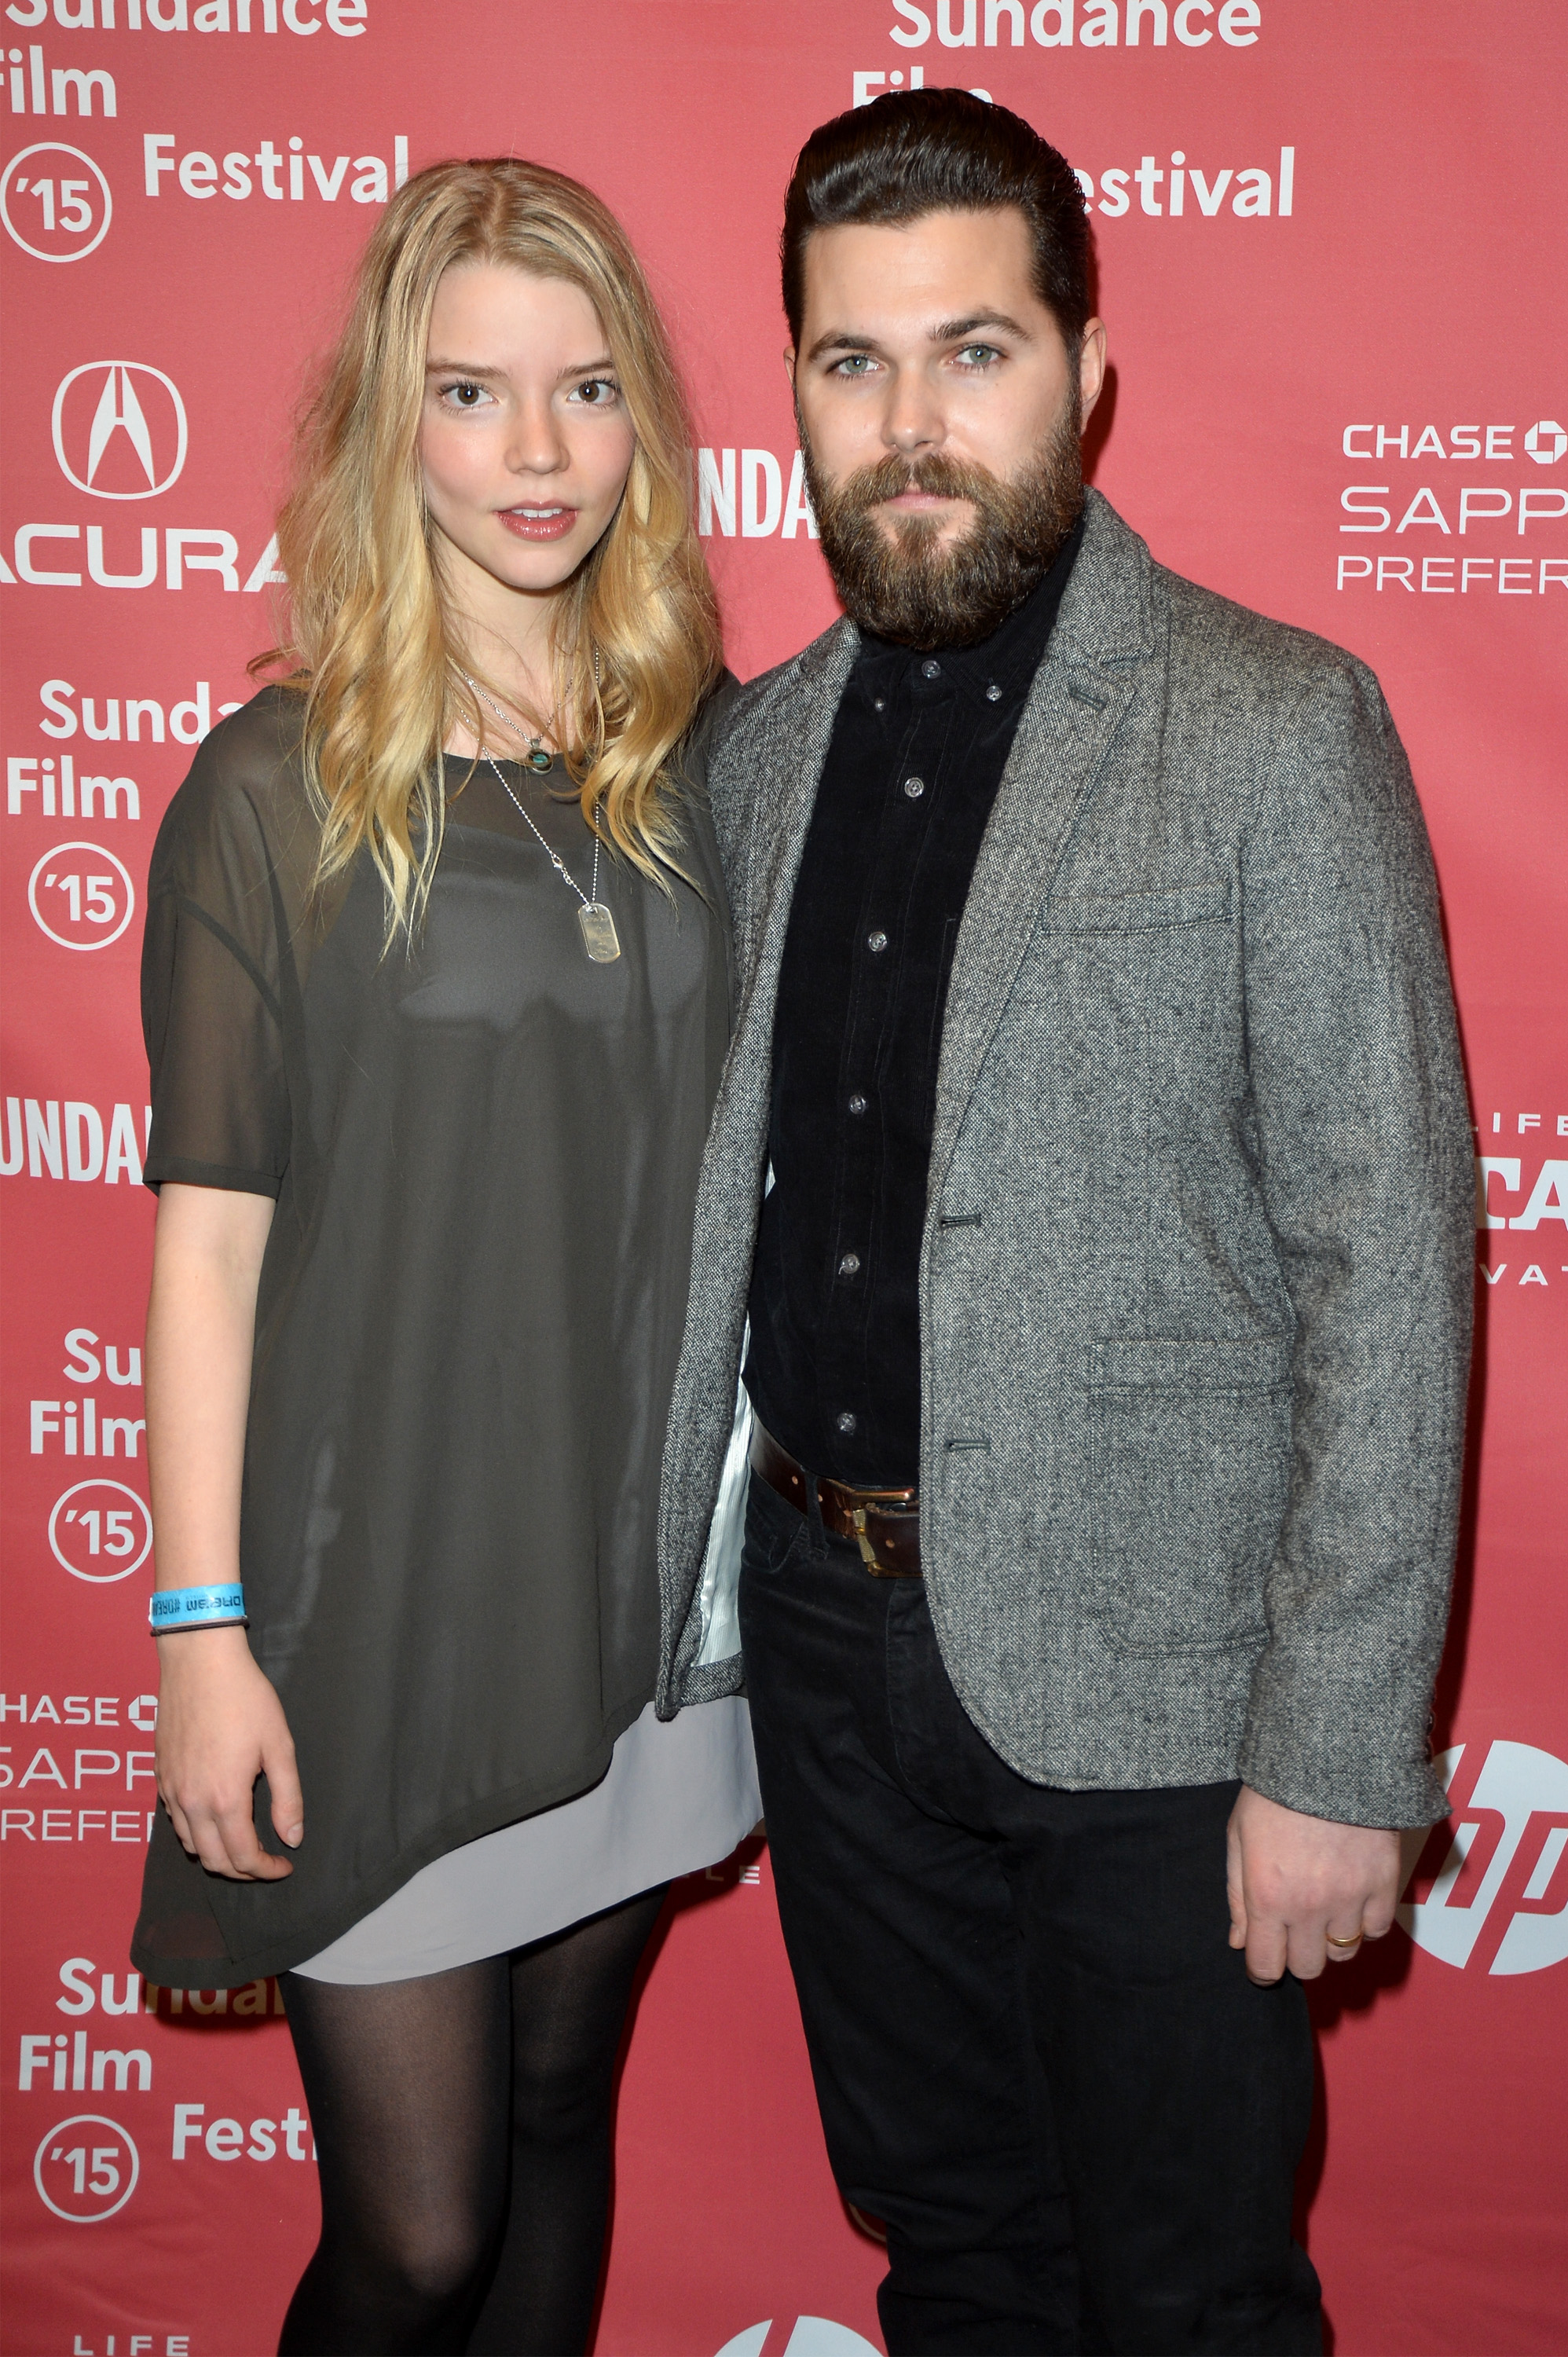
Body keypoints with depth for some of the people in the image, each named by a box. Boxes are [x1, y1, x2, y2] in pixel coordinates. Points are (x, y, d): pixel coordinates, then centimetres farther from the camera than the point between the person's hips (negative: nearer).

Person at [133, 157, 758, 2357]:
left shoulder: (706, 756, 4)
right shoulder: (280, 789, -7)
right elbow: (209, 1228, -7)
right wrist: (203, 1627, -9)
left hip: (645, 1574, 4)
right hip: (383, 1594, -3)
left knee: (560, 2119, 19)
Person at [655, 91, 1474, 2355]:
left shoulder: (1280, 732, -10)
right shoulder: (760, 744, 7)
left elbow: (1388, 1250, -13)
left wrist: (1338, 1754, -15)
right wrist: (679, 1584, 7)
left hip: (1145, 1666, -5)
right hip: (832, 1630, 5)